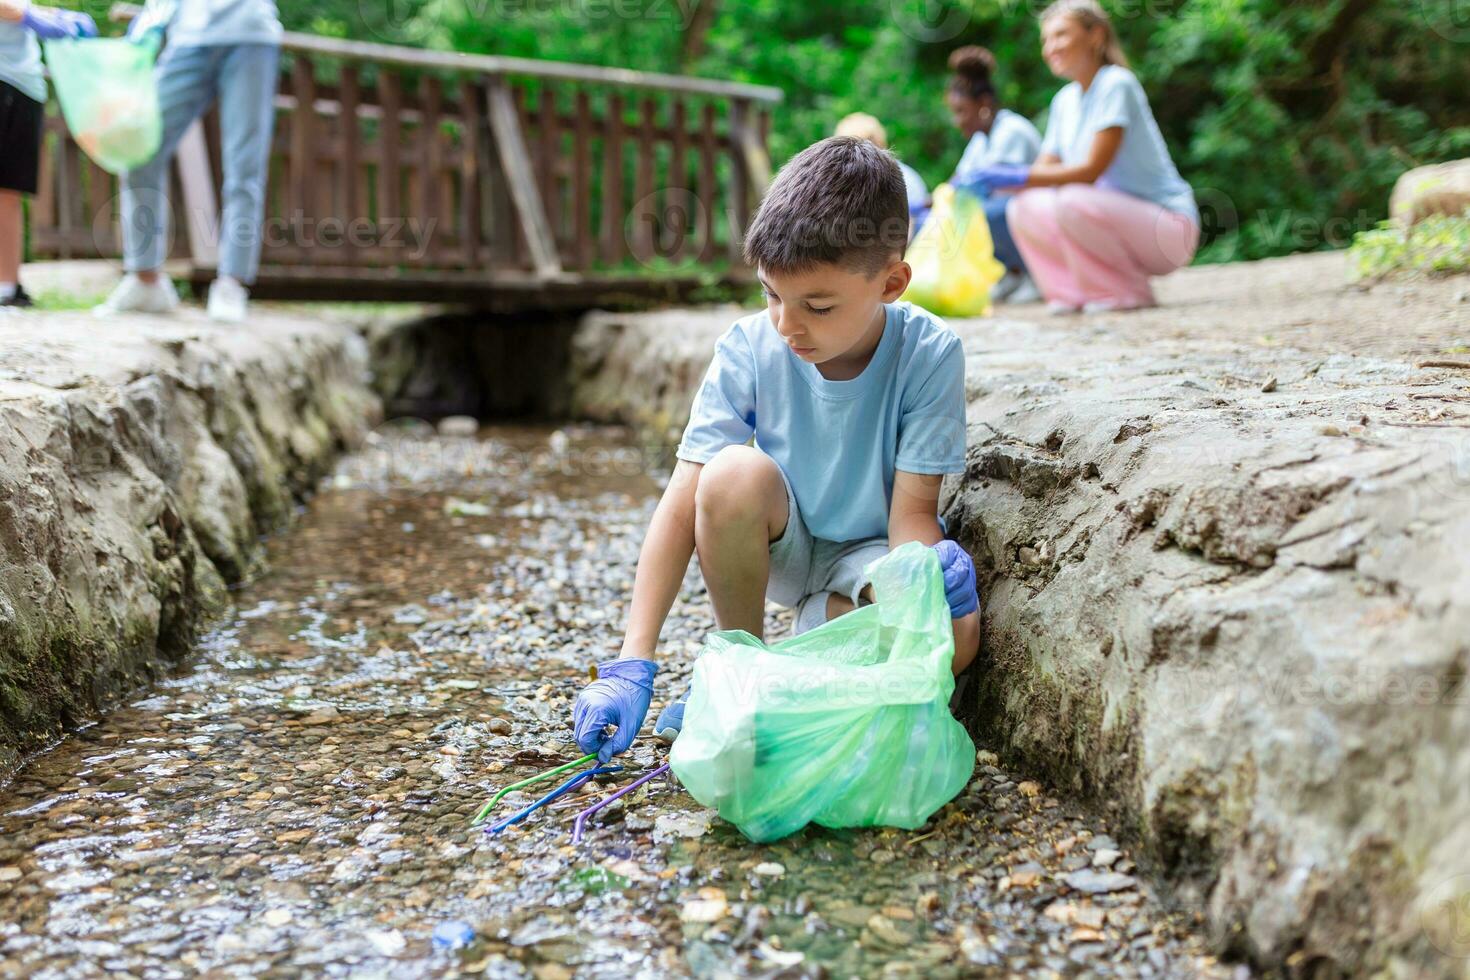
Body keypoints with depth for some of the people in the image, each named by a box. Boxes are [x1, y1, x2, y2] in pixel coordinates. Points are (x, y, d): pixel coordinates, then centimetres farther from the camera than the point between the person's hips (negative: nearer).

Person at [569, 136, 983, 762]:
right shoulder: (749, 349, -20)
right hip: (779, 546, 1)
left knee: (954, 637, -33)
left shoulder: (929, 354, -21)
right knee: (734, 474, -34)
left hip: (867, 553, 0)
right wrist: (631, 666, -32)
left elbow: (913, 510, -19)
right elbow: (683, 504, -25)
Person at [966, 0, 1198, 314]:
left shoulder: (1116, 85, -14)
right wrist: (993, 178, -12)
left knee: (1072, 201, -31)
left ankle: (1130, 292, -12)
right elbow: (1044, 170, 6)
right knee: (1023, 209, -6)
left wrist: (1017, 177, -26)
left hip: (1170, 228, -7)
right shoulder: (1065, 100, 10)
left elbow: (1091, 171, -22)